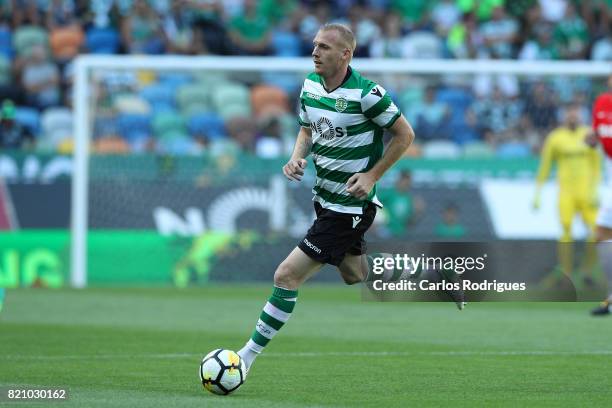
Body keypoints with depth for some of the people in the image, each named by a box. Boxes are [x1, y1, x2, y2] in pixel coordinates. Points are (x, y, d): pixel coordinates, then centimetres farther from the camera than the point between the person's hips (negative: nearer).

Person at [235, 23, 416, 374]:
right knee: (358, 284, 20)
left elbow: (405, 135, -10)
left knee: (287, 276, -11)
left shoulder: (366, 93, -19)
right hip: (325, 198, 9)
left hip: (351, 205, -9)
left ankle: (249, 355, -4)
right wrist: (298, 158, -2)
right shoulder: (310, 86, 2)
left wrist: (371, 177, -15)